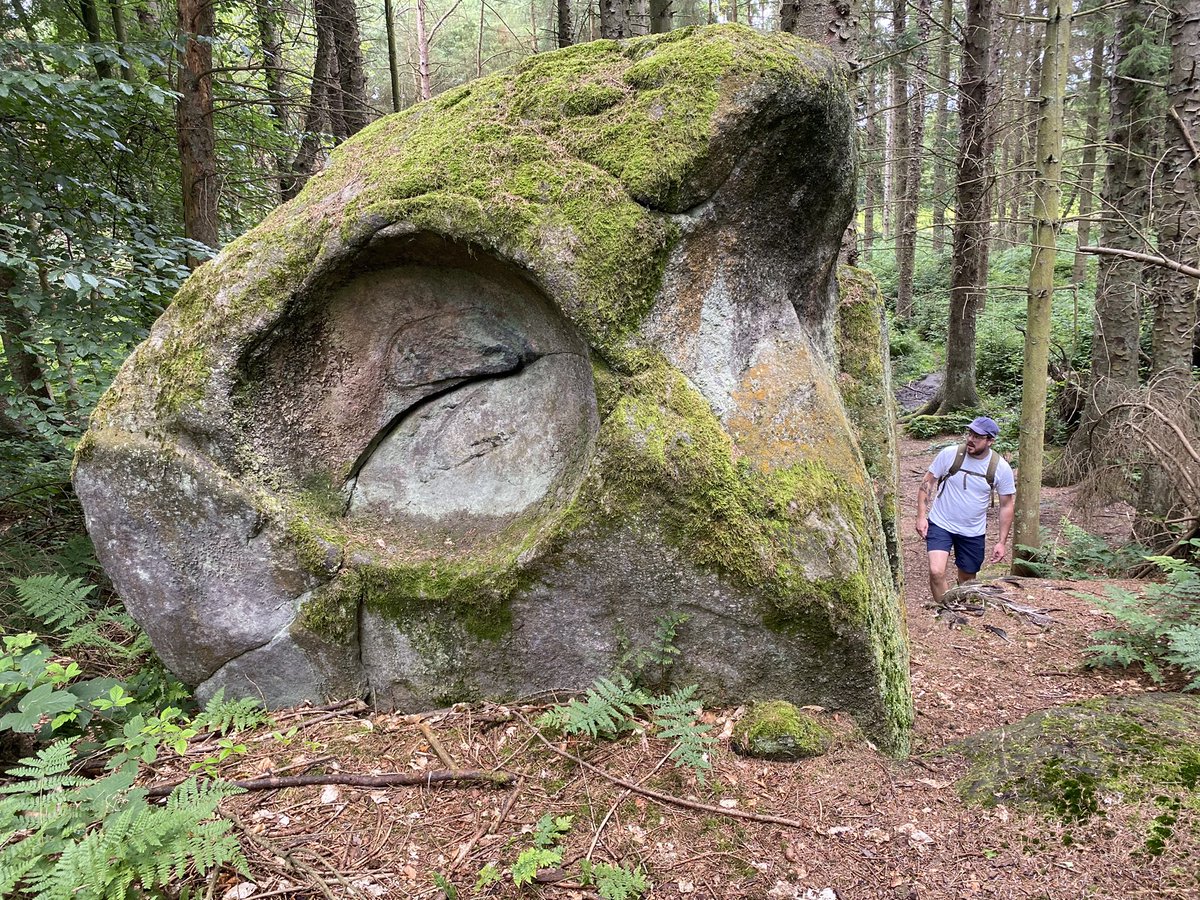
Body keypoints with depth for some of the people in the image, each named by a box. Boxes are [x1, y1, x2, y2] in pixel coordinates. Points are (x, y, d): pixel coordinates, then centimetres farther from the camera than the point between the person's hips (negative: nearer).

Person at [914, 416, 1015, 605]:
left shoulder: (1001, 468, -10)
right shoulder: (949, 454, -14)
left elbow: (1007, 505, 0)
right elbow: (928, 482, -2)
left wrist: (1002, 542, -1)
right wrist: (921, 516, -9)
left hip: (974, 532, 2)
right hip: (941, 524, -2)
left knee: (968, 578, 15)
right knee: (936, 572, -20)